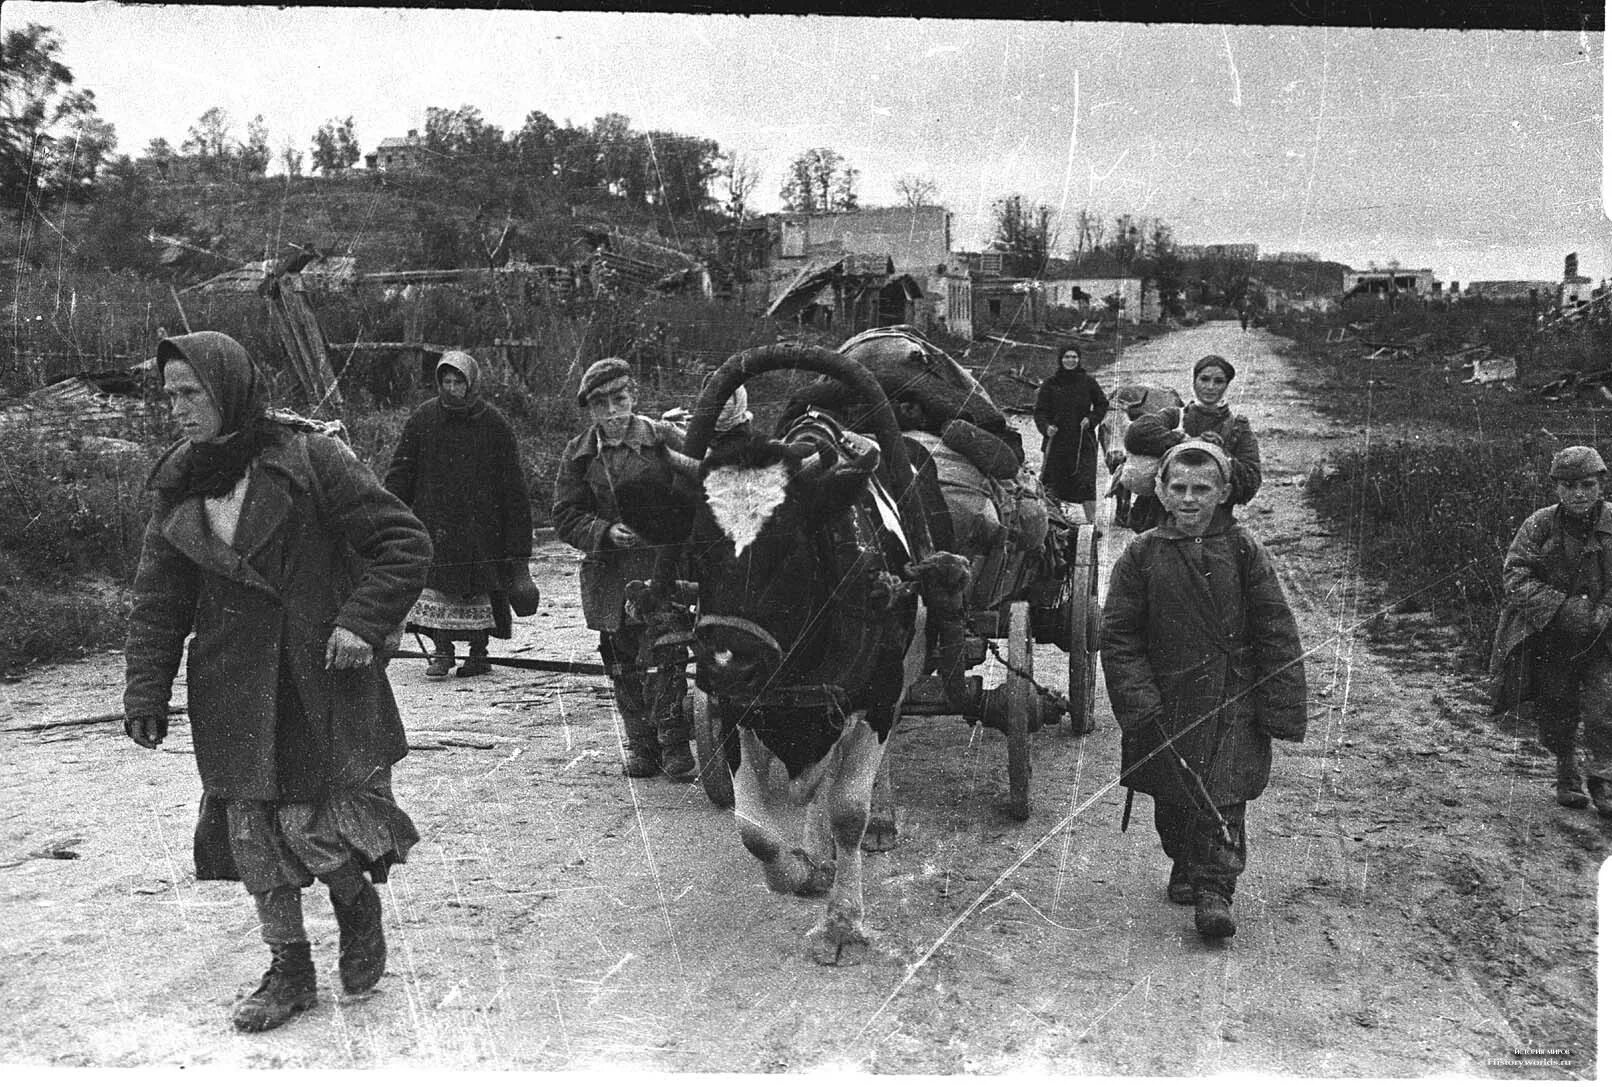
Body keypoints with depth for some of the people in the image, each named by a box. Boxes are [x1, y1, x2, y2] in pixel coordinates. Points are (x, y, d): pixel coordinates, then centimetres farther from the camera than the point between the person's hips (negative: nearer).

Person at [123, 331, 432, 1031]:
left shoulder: (312, 460, -9)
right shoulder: (176, 489, 7)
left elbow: (405, 543, -8)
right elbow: (158, 604, 10)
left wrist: (362, 622, -16)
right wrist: (144, 694, 2)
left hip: (325, 679, -4)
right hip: (234, 696, 5)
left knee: (319, 828, -6)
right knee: (251, 829, 5)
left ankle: (360, 910, 27)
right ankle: (289, 969, 23)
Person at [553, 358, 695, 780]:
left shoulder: (665, 438, 1)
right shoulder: (578, 454, 8)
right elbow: (566, 517, 5)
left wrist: (674, 527, -16)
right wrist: (607, 532, -11)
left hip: (663, 565, -3)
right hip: (610, 574, 3)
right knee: (623, 663, 7)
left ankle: (674, 745, 3)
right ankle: (641, 746, 20)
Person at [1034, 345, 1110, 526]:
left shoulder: (1088, 382, 4)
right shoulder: (1050, 384, 3)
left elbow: (1102, 404, 13)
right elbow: (1040, 411, 2)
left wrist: (1091, 419, -4)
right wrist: (1046, 427, -17)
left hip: (1083, 441, -1)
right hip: (1056, 440, 1)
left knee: (1086, 481, -9)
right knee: (1053, 482, 3)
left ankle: (1091, 521, -5)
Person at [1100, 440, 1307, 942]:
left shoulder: (1243, 551, -2)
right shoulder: (1141, 555, -1)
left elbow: (1276, 632, -1)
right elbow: (1118, 634, 0)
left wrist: (1279, 708, -5)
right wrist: (1139, 702, -9)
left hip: (1233, 698, -1)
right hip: (1165, 698, 2)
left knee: (1225, 796, -8)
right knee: (1172, 794, 14)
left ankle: (1215, 887, -2)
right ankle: (1183, 865, 37)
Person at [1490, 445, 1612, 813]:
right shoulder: (1539, 525, -10)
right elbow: (1514, 577, -13)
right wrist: (1560, 607, -23)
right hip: (1546, 638, 0)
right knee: (1555, 713, 10)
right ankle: (1567, 776, 33)